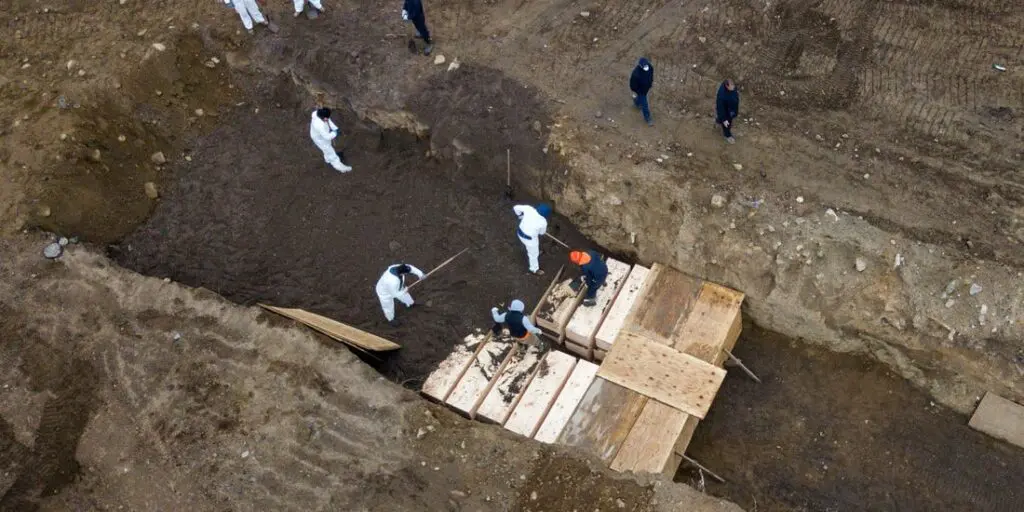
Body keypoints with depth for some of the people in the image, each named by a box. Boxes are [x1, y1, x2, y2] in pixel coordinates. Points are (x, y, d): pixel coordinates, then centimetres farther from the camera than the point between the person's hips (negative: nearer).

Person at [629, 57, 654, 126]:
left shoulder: (650, 67, -27)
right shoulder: (636, 73, -44)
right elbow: (633, 83, -27)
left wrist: (652, 81, 14)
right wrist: (634, 92, -12)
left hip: (647, 87, 5)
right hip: (640, 90, -5)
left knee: (641, 97, 36)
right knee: (644, 104, 14)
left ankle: (636, 103, 69)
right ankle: (647, 118, 39)